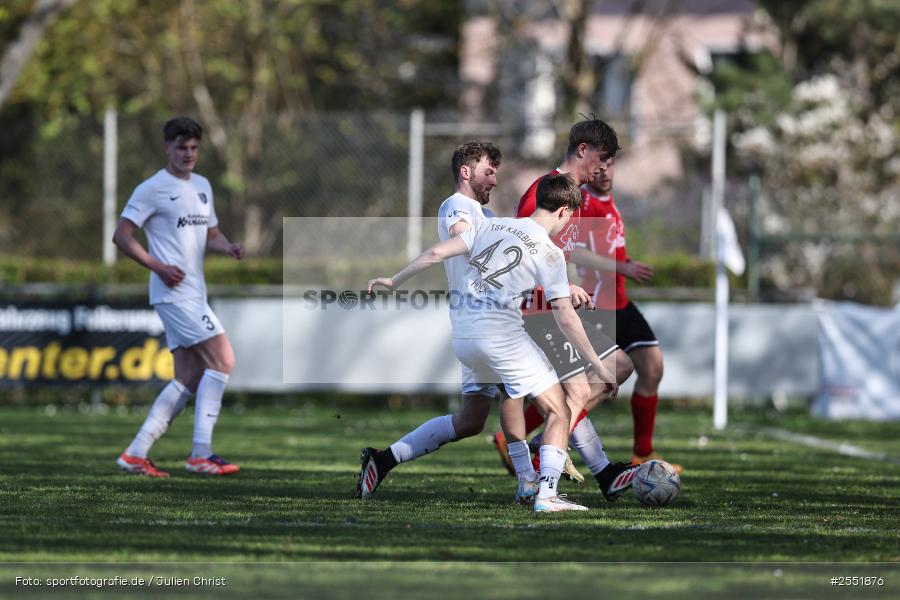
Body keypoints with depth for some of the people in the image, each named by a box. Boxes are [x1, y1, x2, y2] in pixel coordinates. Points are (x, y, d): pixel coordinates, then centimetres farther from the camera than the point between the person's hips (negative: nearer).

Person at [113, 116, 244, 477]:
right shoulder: (152, 189, -6)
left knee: (188, 380, 5)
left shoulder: (202, 186, 18)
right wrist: (159, 267, -17)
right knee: (222, 360, -16)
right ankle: (201, 453, -16)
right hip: (175, 293, -9)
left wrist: (228, 248, 3)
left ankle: (136, 454, 7)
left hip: (193, 294, 9)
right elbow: (121, 236, -7)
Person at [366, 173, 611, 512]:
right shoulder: (549, 252, -2)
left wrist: (395, 280, 20)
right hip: (501, 334, -7)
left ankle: (526, 483, 34)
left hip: (461, 334, 7)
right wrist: (598, 366, 2)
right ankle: (546, 495, -17)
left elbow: (436, 252, 8)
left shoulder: (492, 226, 13)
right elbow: (566, 319, -5)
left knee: (509, 394, 32)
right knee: (558, 411, -2)